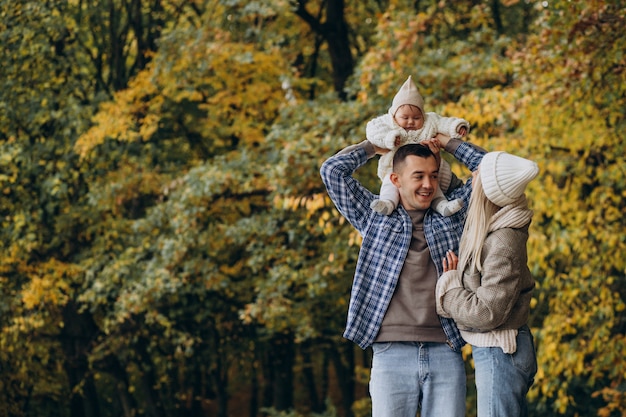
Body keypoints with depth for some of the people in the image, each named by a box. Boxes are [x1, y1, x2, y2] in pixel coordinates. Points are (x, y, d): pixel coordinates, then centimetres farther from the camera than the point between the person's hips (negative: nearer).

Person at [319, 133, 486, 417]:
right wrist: (375, 147, 18)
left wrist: (447, 144, 18)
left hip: (445, 351, 1)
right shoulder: (375, 216, 12)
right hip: (391, 353, -1)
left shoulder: (451, 216, 15)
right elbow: (333, 170, 8)